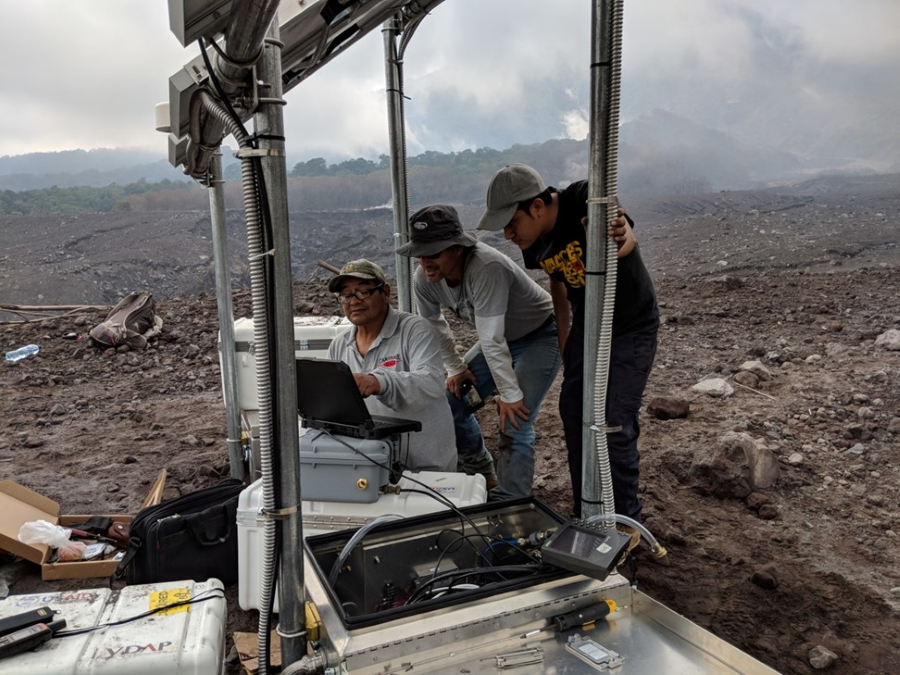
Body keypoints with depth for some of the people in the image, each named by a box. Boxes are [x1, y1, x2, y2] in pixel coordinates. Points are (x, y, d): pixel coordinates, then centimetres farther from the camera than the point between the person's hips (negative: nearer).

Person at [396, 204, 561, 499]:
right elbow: (435, 325, 3)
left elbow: (492, 339, -35)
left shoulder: (487, 268, -38)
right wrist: (456, 368, 1)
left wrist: (510, 394, -31)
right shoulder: (424, 278, -16)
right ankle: (483, 476, 23)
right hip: (501, 339, 7)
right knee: (452, 401, 1)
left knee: (514, 424, -18)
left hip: (540, 336, -7)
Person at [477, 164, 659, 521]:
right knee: (573, 415, 9)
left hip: (632, 329, -7)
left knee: (616, 427, -9)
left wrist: (620, 237, -67)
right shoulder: (535, 242, -6)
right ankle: (586, 516, 27)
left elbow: (625, 242, -44)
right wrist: (564, 344, 13)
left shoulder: (586, 200, -27)